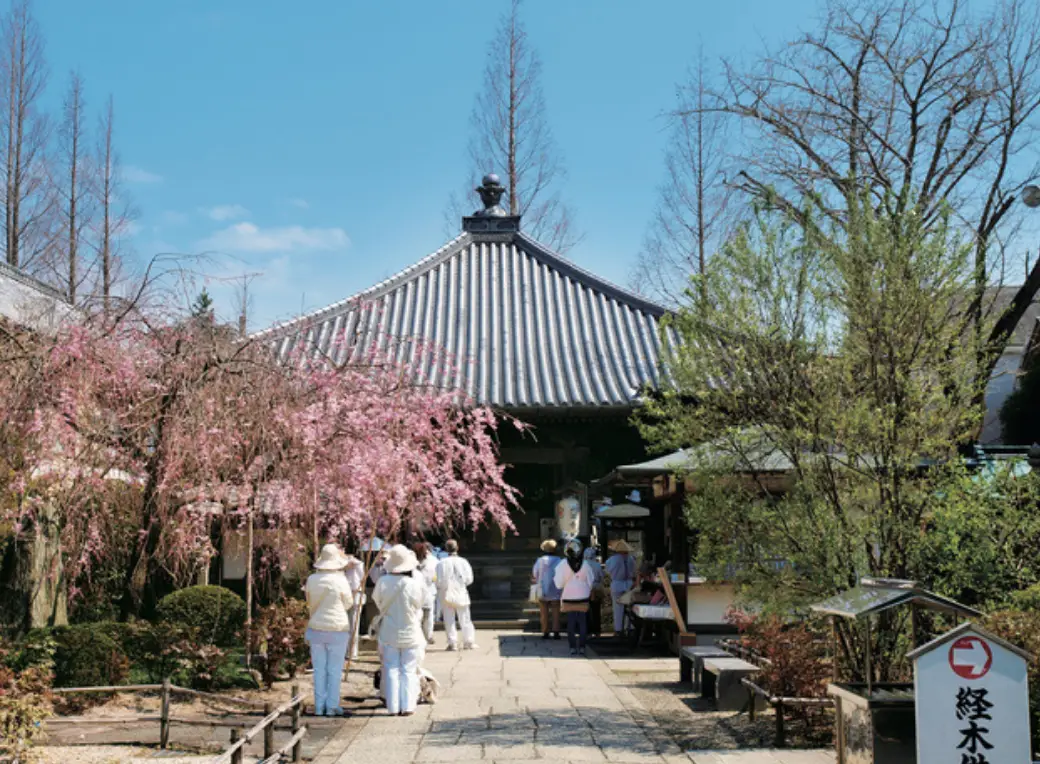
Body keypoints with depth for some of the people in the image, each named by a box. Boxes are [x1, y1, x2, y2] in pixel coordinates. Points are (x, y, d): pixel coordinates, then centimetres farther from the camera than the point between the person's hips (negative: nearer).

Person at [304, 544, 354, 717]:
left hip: (316, 629, 3)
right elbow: (348, 604, -1)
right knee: (335, 670, 5)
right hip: (337, 629, -3)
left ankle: (319, 706, 13)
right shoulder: (340, 580, -13)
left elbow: (309, 603, 10)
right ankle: (332, 706, 8)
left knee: (319, 670, 10)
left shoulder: (312, 579, -2)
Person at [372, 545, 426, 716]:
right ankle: (407, 706, 5)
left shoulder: (383, 582, -13)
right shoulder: (415, 584, -17)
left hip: (389, 632, 1)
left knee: (391, 669, 9)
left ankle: (393, 707, 8)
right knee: (409, 670, 8)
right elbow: (420, 604, 1)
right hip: (411, 633, -1)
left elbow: (377, 600, 4)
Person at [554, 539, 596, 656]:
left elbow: (559, 584, -7)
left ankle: (572, 647, 3)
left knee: (571, 623, 5)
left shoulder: (563, 564, -9)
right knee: (582, 622, 8)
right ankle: (581, 647, 7)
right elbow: (590, 582, 5)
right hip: (583, 598, 1)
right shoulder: (585, 564, -4)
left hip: (568, 599, -1)